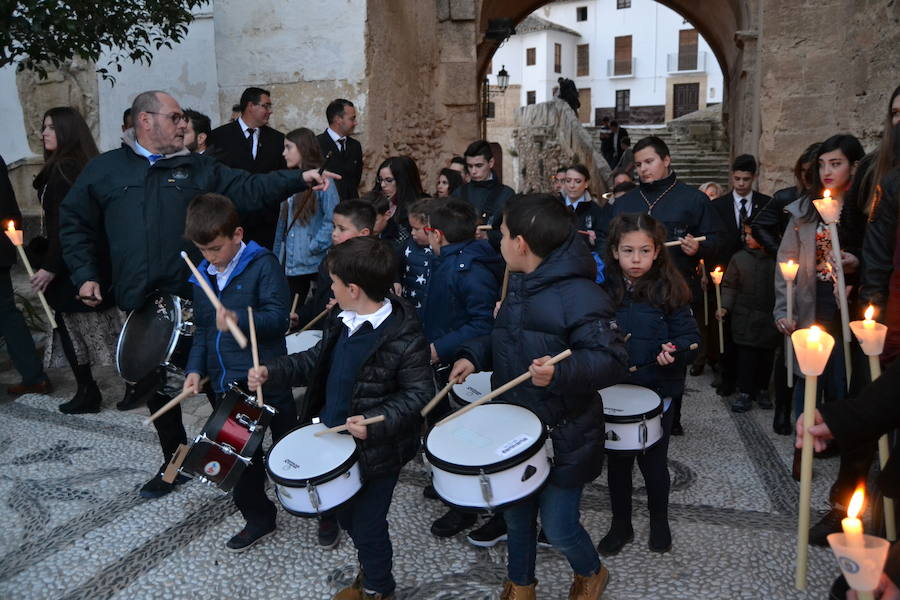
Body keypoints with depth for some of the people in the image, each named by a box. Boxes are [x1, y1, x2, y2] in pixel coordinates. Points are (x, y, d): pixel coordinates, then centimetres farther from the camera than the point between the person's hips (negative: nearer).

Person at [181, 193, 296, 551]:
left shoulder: (263, 264, -12)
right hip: (226, 386, 7)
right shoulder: (203, 275, 10)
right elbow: (201, 329, 16)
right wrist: (195, 368, 4)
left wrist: (239, 319, -34)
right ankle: (258, 518, 33)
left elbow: (279, 317, -19)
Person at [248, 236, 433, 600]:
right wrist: (271, 372, 0)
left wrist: (375, 422, -32)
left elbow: (419, 393, -22)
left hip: (377, 451, -8)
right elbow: (316, 361, 12)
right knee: (345, 514, 25)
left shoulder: (404, 337, -25)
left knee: (366, 524, 10)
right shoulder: (344, 323, 0)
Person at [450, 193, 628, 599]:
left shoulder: (580, 295, -22)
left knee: (558, 528, 5)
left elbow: (611, 361, -27)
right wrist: (473, 355, 2)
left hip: (562, 437, -7)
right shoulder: (518, 286, 6)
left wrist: (561, 372, -43)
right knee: (516, 515, 19)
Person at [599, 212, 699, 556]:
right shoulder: (602, 289, -3)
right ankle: (621, 524, 34)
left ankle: (659, 521, 38)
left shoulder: (669, 290, -8)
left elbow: (690, 336, -7)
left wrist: (674, 351, -26)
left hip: (658, 390, -2)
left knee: (653, 461, 12)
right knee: (618, 461, 14)